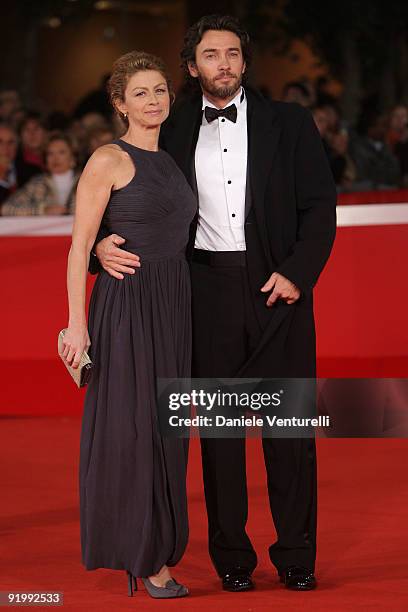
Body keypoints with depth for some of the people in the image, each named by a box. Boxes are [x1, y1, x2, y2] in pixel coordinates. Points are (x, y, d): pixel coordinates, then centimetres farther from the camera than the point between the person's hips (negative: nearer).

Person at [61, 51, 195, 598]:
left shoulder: (169, 161, 13)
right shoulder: (109, 160, -8)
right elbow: (80, 245, -11)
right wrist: (77, 322, -16)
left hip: (173, 306, 7)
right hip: (127, 304, -7)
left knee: (163, 428, 10)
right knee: (130, 425, -1)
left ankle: (154, 547, 20)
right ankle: (141, 554, 7)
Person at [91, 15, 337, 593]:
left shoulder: (288, 123, 6)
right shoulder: (174, 130, 8)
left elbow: (321, 204, 3)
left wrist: (298, 273, -9)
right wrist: (104, 242, -11)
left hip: (277, 285, -1)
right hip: (208, 290, 1)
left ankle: (296, 555, 10)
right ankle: (231, 556, 13)